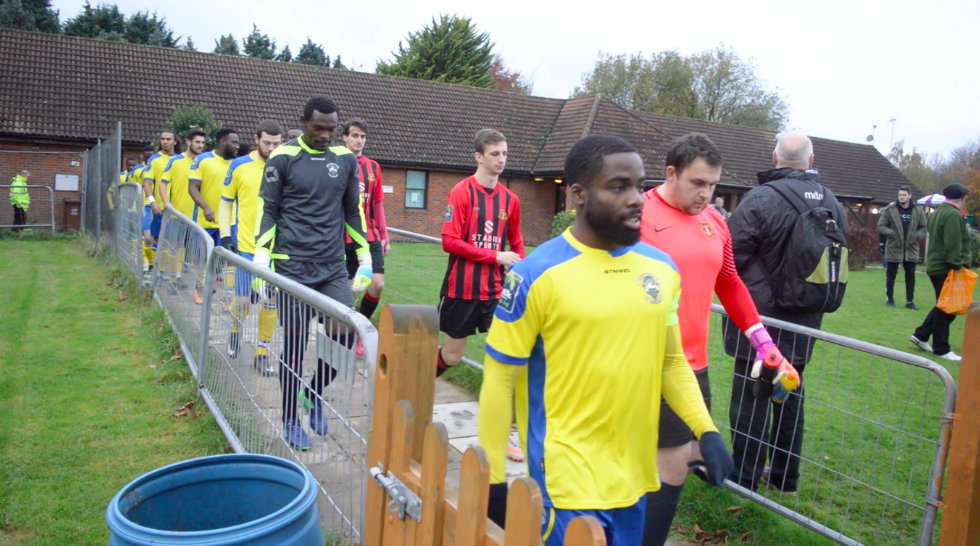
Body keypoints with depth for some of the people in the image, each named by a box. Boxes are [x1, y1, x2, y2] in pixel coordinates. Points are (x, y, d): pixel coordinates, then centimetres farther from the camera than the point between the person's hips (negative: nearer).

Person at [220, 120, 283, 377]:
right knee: (243, 300, 1)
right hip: (246, 246, -1)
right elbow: (226, 203, 8)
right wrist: (225, 236, -1)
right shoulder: (239, 166, 2)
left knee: (270, 302, 3)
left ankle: (262, 353, 18)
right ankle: (235, 331, 34)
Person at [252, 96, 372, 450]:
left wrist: (364, 257, 12)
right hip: (292, 267, -3)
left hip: (333, 268, 4)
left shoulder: (346, 159, 9)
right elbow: (267, 209, 1)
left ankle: (313, 395, 23)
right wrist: (261, 257, -10)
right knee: (295, 343, 2)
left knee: (345, 334, -4)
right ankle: (290, 419, 21)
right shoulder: (283, 158, -2)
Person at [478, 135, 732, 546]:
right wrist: (493, 477, -7)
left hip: (634, 471, 6)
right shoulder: (537, 275, -15)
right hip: (567, 473, -5)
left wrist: (705, 430, 1)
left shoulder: (661, 268, 2)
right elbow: (499, 378, -9)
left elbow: (672, 361, 13)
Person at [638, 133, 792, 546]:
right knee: (674, 465, -3)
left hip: (695, 364, 8)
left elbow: (729, 285, 18)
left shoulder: (715, 221, 10)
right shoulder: (639, 216, -12)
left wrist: (763, 342, 16)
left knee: (691, 456, 16)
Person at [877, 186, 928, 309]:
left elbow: (924, 228, 8)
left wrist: (916, 236, -10)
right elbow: (881, 226, -3)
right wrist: (892, 233, -17)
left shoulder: (918, 211, 1)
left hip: (911, 249, 2)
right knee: (890, 275, 6)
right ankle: (890, 299, 18)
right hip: (893, 249, -2)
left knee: (910, 276, 7)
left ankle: (910, 301, 16)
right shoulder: (890, 210, -6)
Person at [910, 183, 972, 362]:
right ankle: (941, 349, 3)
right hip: (945, 269, -10)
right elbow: (953, 245, -24)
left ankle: (920, 335, 21)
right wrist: (957, 265, -20)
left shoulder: (939, 212, 14)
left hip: (936, 266, 10)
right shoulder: (953, 215, -18)